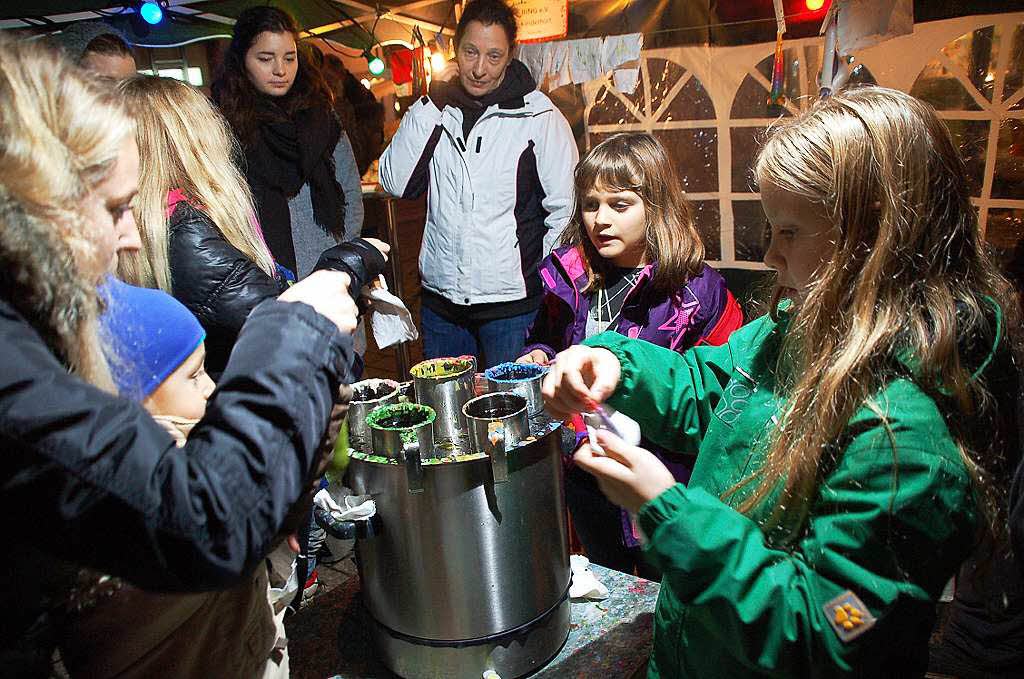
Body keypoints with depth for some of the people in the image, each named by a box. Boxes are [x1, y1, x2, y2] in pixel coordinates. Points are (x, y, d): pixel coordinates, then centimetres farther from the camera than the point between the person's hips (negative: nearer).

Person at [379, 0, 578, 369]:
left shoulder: (539, 117, -4)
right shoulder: (437, 110, 7)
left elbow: (565, 208, -4)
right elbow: (397, 184, -3)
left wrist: (536, 276, -6)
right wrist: (430, 104, -6)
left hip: (511, 300, -4)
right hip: (440, 295, 4)